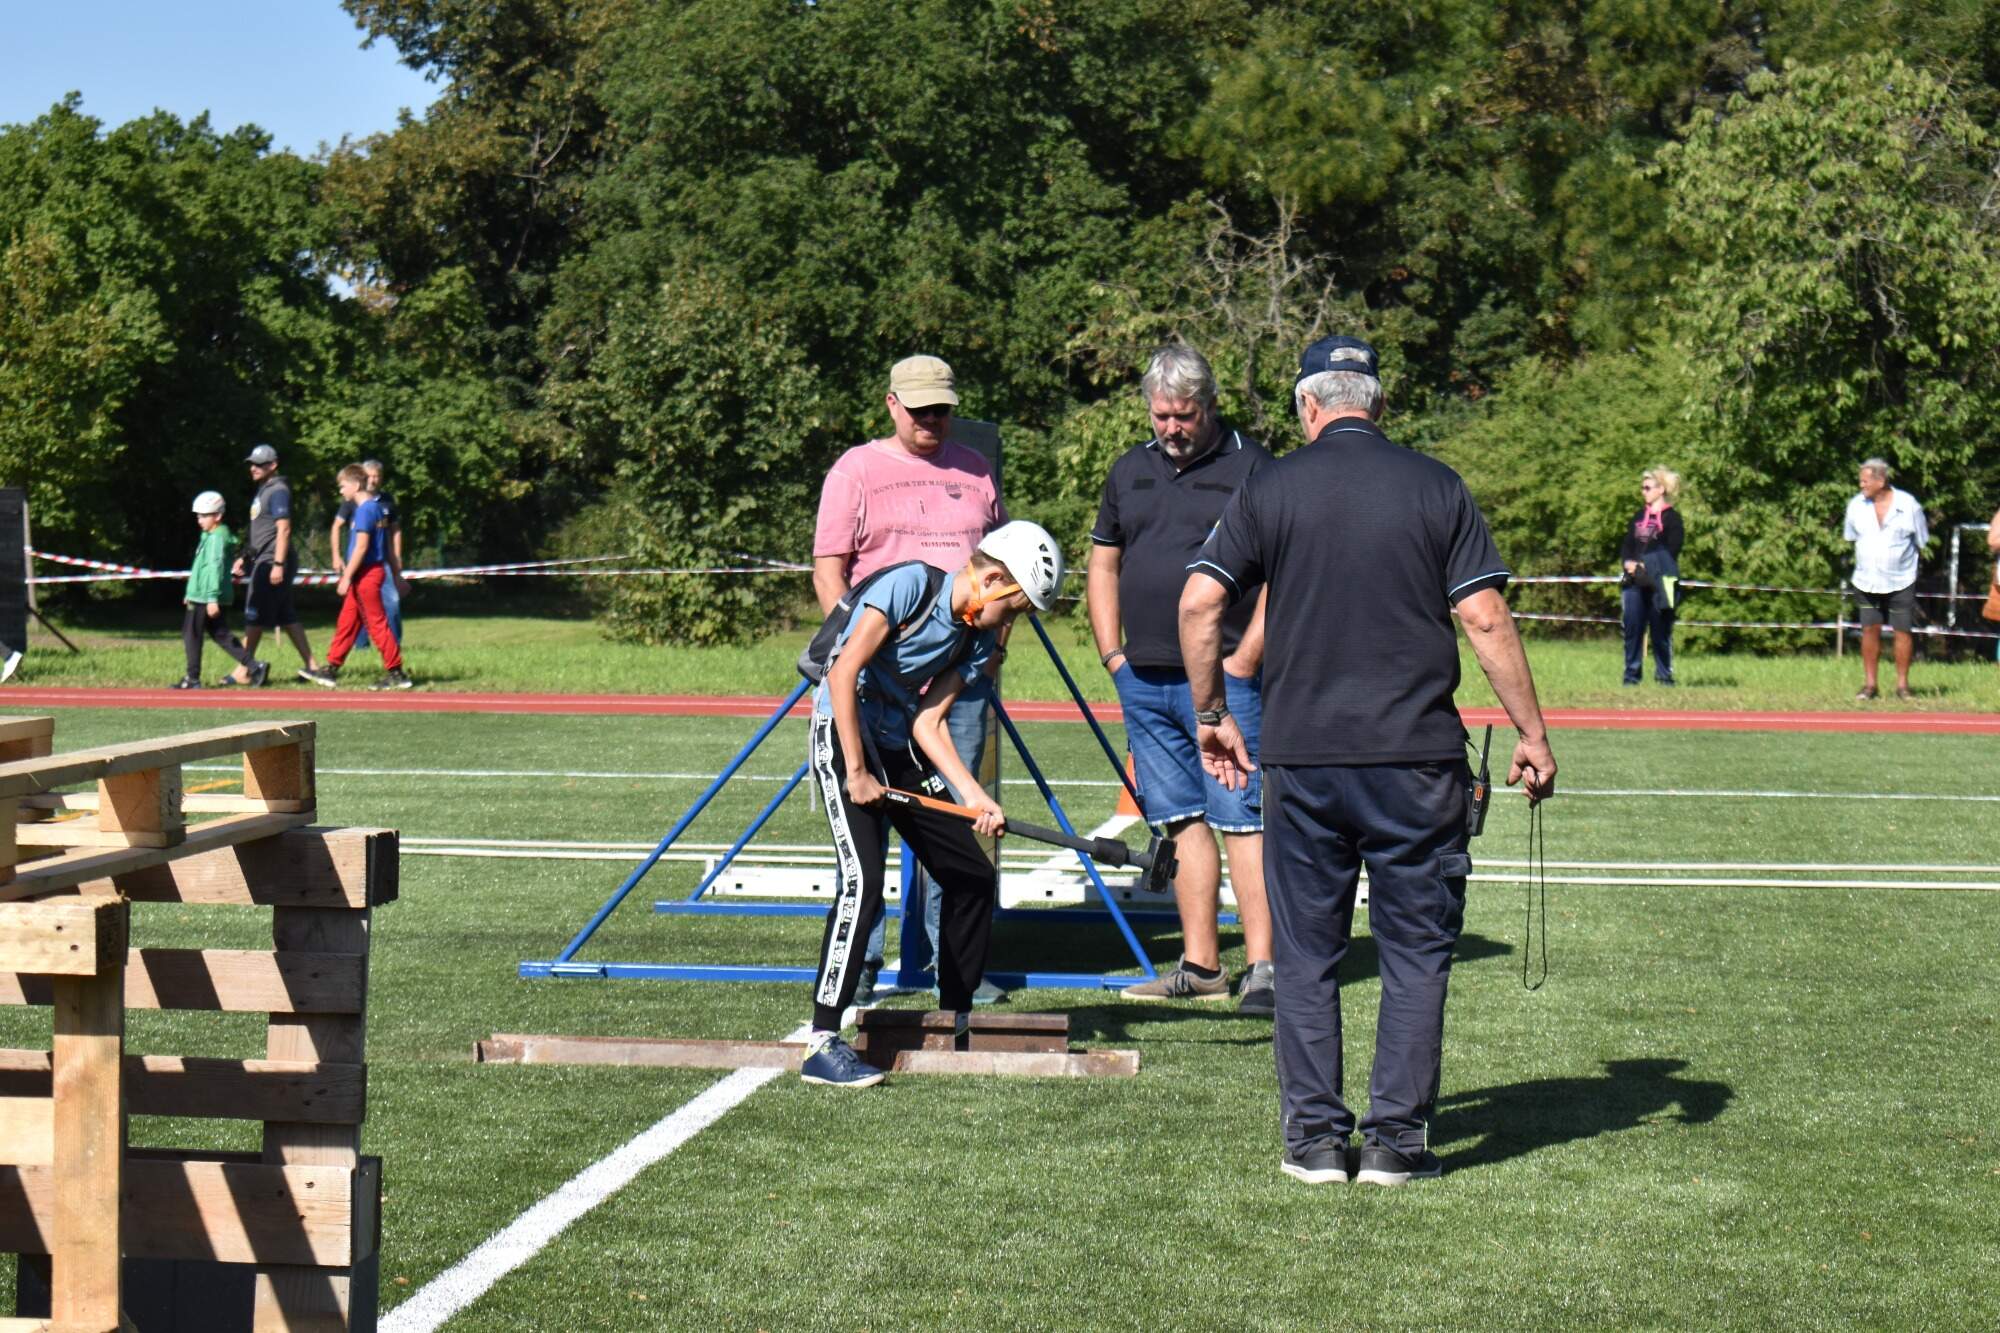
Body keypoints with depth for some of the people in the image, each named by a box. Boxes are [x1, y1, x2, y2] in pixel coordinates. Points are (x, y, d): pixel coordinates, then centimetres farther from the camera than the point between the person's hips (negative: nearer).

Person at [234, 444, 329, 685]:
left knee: (254, 616, -6)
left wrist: (278, 564, -24)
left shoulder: (278, 491, -12)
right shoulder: (263, 490, 18)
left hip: (272, 561, -10)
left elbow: (283, 529, -19)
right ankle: (310, 665, 11)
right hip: (262, 561, 10)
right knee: (287, 617, 10)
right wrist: (245, 557, 25)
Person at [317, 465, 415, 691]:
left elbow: (361, 547, -20)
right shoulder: (375, 507, 14)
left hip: (367, 574, -10)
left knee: (377, 623, -6)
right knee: (346, 622, 12)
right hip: (368, 573, 10)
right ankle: (331, 670, 15)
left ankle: (395, 674, -3)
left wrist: (347, 577, -18)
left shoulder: (364, 510, -15)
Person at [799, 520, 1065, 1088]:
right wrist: (857, 773, -20)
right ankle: (823, 1044, -20)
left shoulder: (978, 641, 6)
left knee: (973, 876, 9)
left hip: (902, 749, 9)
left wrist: (977, 799, -11)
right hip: (843, 735, -9)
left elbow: (929, 723, 2)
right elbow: (844, 674, -21)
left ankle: (956, 1021, 24)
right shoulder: (912, 584, -17)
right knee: (863, 881, -22)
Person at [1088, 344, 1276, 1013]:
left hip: (1221, 676, -6)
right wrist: (1112, 653, 11)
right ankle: (1199, 964, 12)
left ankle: (1262, 965, -8)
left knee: (1241, 819, -9)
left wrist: (1242, 661, -11)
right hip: (1143, 681, 6)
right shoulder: (1130, 470, 16)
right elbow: (1103, 563, 22)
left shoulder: (1250, 467, -1)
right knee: (1181, 821, 8)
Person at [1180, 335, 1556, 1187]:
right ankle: (1397, 1139, 6)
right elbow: (1485, 618, -3)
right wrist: (1532, 734, 4)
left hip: (1301, 757, 1)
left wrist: (1211, 715, 10)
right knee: (1415, 950, 7)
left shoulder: (1270, 490, 3)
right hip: (1417, 756, -1)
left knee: (1306, 954, 9)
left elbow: (1199, 604, -2)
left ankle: (1314, 1137, 10)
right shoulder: (1435, 487, 2)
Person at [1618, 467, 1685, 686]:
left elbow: (1671, 551, -9)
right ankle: (1631, 674, 7)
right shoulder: (1639, 517, 19)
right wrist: (1628, 562, -5)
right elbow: (1626, 544, 15)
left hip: (1659, 582, -5)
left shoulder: (1672, 518, -1)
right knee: (1632, 627, 2)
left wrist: (1646, 566, -17)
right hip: (1635, 581, 5)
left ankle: (1664, 674, 5)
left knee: (1661, 629, -2)